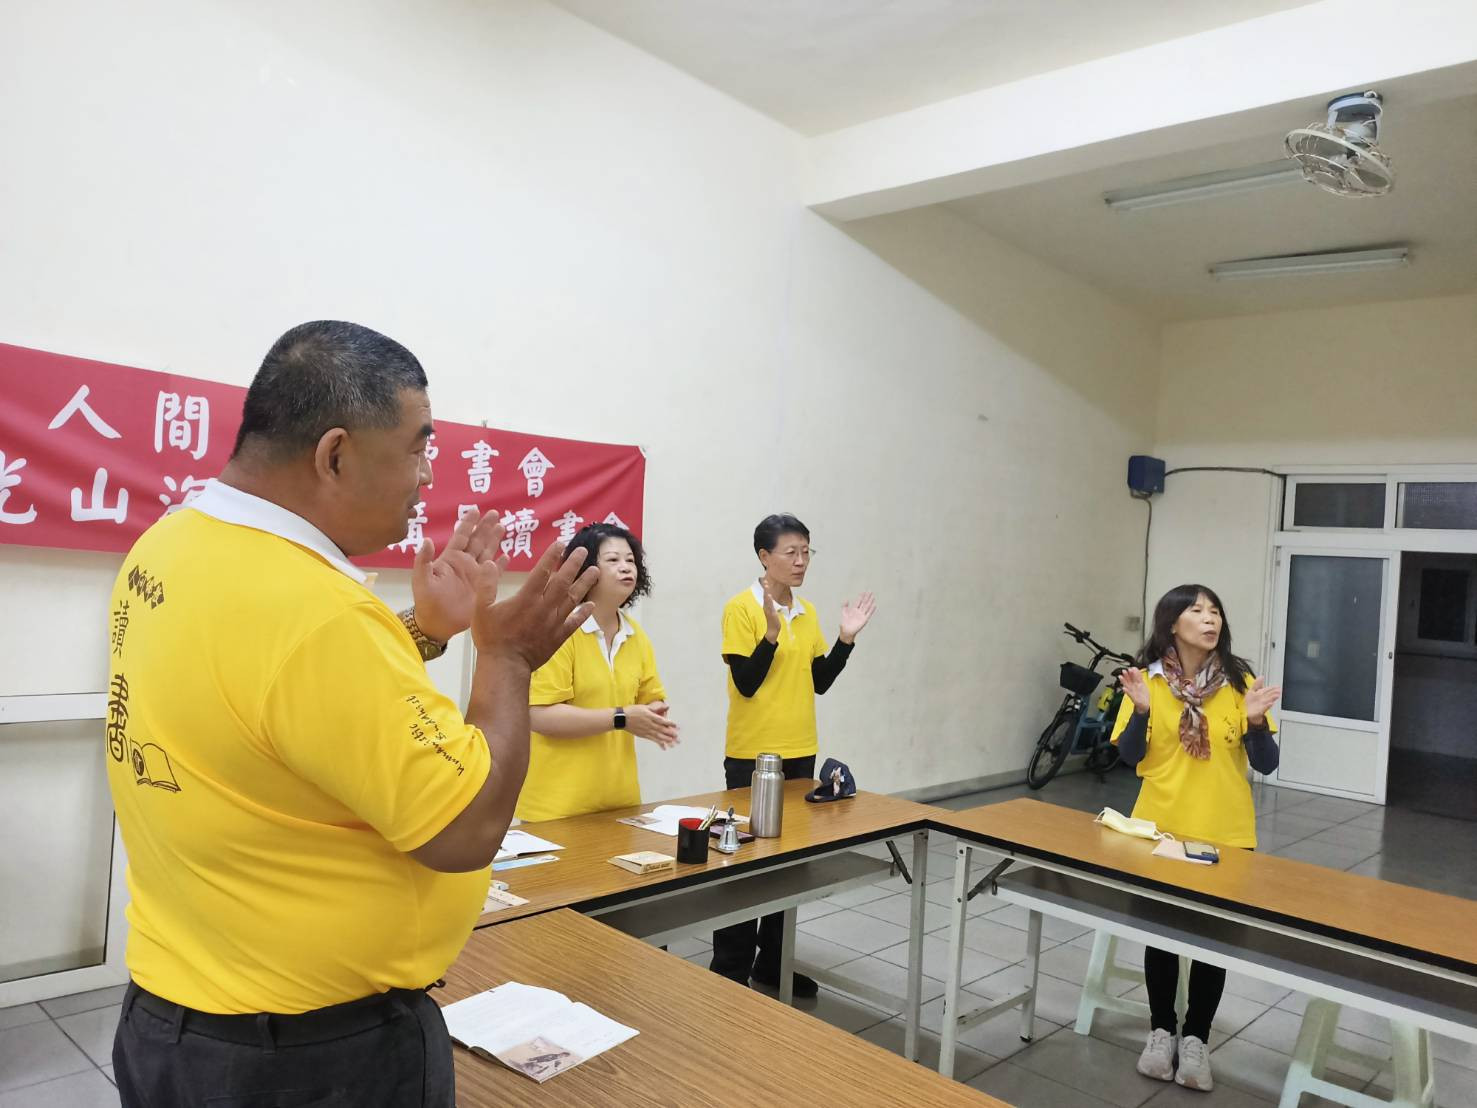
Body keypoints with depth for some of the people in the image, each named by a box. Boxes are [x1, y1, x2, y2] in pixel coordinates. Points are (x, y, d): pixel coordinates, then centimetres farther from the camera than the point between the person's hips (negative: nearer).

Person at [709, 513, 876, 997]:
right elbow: (745, 683, -16)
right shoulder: (740, 609, -11)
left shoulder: (808, 613, 8)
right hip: (752, 754, -6)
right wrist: (772, 633, -27)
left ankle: (772, 961, 29)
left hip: (799, 752, 7)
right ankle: (731, 968, 16)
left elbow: (820, 682, 9)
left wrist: (846, 638, -1)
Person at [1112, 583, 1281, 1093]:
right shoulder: (1147, 680, -6)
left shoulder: (1239, 681, -5)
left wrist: (1255, 721, -21)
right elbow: (1130, 757, -5)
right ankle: (1161, 1031, 29)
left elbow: (1267, 764, -3)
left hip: (1225, 834, 0)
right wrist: (1141, 710, -21)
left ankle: (1196, 1038, 25)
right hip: (1161, 830, 0)